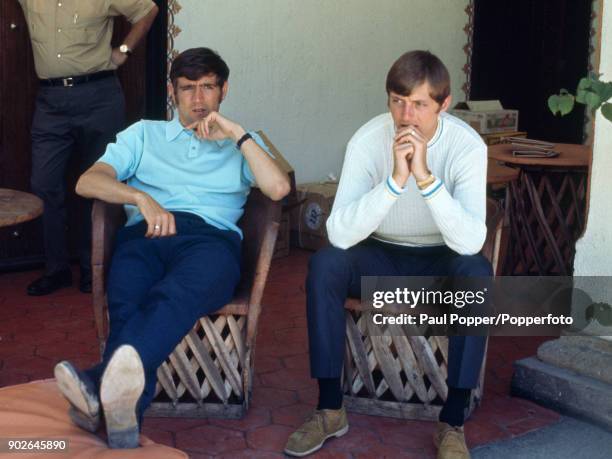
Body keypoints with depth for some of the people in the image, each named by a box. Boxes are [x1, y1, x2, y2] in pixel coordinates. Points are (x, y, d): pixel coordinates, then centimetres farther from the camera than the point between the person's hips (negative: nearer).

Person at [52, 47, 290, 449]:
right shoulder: (144, 134, 31)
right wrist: (141, 197, -7)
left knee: (178, 293, -40)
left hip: (212, 238, -2)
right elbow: (87, 182, 13)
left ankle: (100, 385, -64)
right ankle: (120, 394, -59)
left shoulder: (241, 144, 30)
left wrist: (237, 134, 5)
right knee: (128, 304, -37)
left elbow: (278, 188, 8)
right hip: (145, 234, 2)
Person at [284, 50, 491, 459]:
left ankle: (453, 423, -22)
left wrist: (426, 177, -41)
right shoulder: (367, 140, -19)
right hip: (382, 256, 1)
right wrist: (395, 179, -40)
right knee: (325, 263, -27)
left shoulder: (468, 146, -20)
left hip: (440, 261, -1)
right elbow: (340, 234, -29)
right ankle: (331, 409, -15)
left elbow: (471, 241, -31)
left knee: (477, 270, -33)